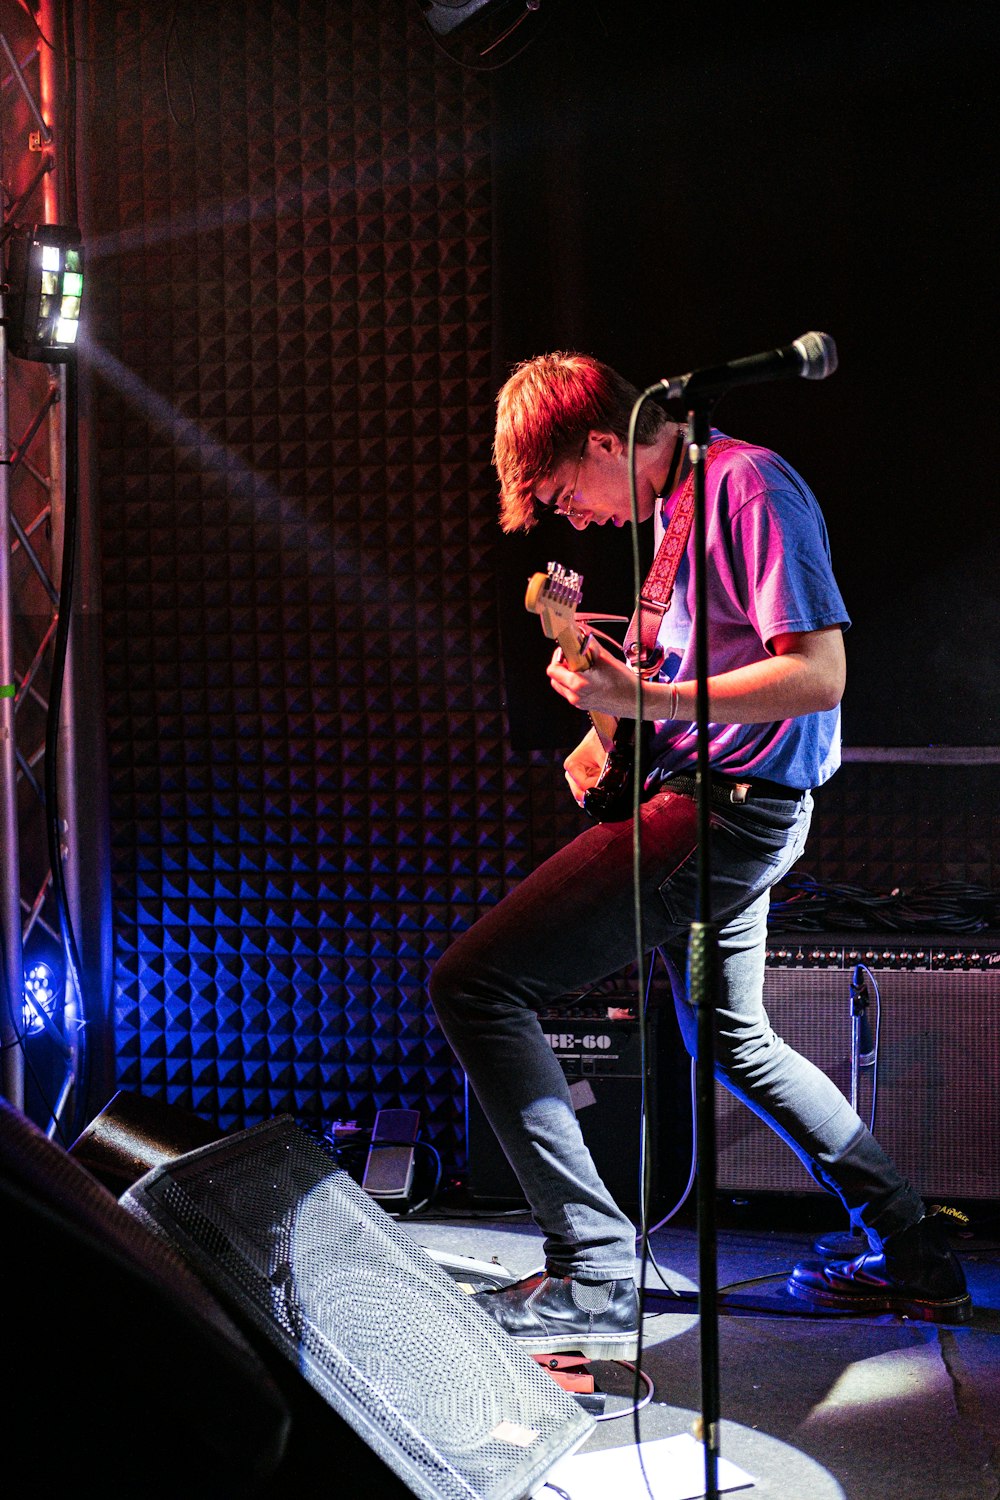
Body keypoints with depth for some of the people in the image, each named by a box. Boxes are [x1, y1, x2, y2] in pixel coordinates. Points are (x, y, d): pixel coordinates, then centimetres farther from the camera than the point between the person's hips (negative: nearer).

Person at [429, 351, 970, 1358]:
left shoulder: (749, 484, -15)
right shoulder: (676, 499, 15)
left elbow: (819, 676, -22)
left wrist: (645, 700, -26)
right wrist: (610, 733, 9)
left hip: (730, 811, -11)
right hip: (726, 804, 11)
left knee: (473, 984, -14)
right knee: (735, 1039, 25)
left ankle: (594, 1275, -14)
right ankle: (915, 1259, 33)